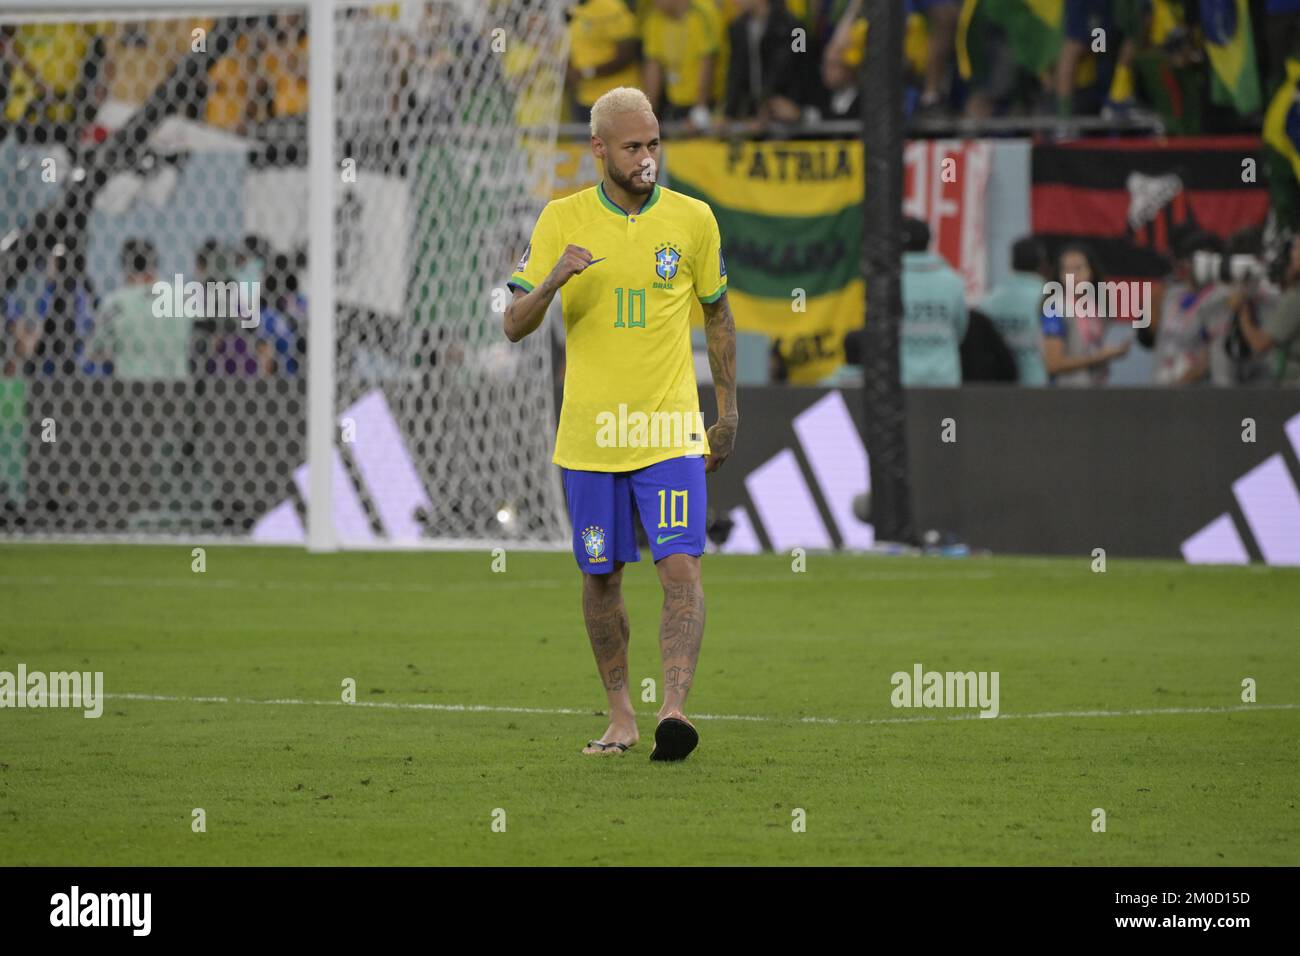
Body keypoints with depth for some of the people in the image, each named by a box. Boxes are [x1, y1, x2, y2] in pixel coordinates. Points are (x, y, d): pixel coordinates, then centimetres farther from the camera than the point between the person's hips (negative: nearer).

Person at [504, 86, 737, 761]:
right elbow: (515, 326, -1)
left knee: (681, 567, -15)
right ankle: (619, 714, 21)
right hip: (589, 437, 1)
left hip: (670, 431, -1)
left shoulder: (692, 219, 2)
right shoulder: (562, 220, 0)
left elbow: (717, 318, 14)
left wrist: (727, 414, 12)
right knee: (600, 576, 8)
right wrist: (552, 281, -22)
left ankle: (673, 708, -22)